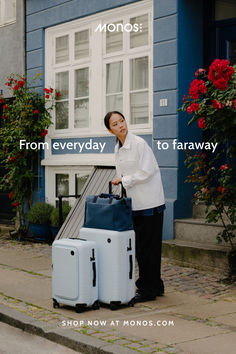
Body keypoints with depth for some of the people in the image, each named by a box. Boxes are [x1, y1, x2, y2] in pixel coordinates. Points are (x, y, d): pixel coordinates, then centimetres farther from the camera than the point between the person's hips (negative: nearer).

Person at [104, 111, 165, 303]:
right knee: (140, 246, 12)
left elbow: (147, 172, -17)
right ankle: (155, 285, 23)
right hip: (135, 204, 8)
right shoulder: (118, 149, 12)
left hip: (150, 202, -8)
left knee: (148, 247, -3)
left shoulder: (139, 143, -12)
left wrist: (124, 180, -9)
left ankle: (148, 290, 5)